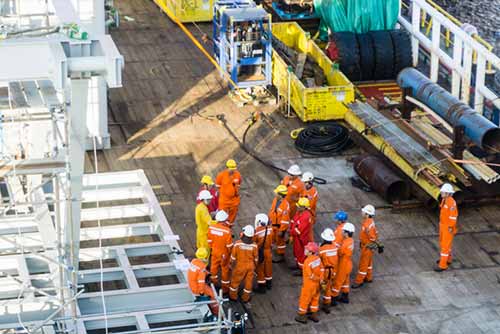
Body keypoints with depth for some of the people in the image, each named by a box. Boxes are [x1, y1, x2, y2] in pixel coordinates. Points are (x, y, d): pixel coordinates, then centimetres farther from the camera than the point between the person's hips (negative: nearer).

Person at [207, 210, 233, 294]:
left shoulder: (211, 228, -19)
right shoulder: (227, 231, -32)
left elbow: (209, 240, -3)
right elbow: (229, 245, -21)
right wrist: (230, 252, -1)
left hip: (214, 252, 4)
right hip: (224, 253, -4)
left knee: (214, 266, 25)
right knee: (225, 269, 15)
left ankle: (214, 282, 45)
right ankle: (225, 287, 29)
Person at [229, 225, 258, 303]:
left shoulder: (237, 244, -25)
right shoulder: (254, 245, -21)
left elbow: (233, 256, -13)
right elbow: (256, 258, -6)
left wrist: (232, 264, 6)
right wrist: (255, 265, 13)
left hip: (240, 266, -1)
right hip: (250, 266, 1)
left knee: (235, 280, 20)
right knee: (248, 281, 18)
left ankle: (233, 296, 35)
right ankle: (245, 298, 32)